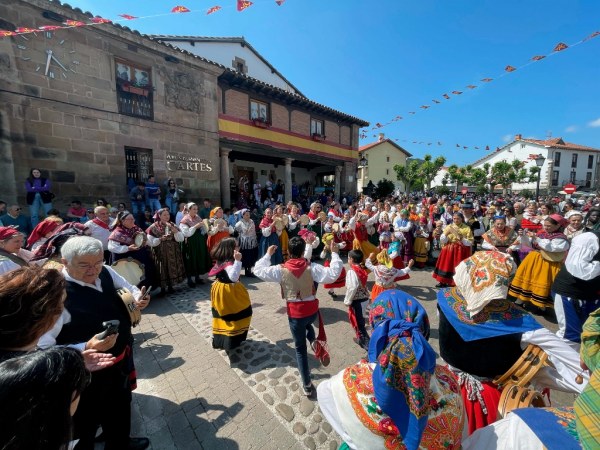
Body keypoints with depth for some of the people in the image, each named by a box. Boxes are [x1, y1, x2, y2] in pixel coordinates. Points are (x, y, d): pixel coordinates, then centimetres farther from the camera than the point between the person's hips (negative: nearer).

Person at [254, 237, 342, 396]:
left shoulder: (281, 269, -14)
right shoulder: (311, 267, -14)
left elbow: (258, 270, -4)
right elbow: (333, 274, -17)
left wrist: (268, 254, 7)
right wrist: (334, 253, -9)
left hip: (294, 313, -1)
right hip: (312, 310, 1)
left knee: (300, 349, 18)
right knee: (307, 323, 39)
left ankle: (307, 385, 27)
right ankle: (314, 342, 12)